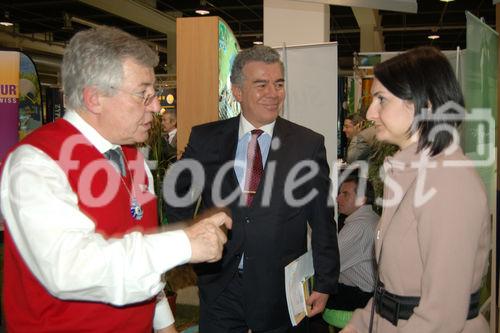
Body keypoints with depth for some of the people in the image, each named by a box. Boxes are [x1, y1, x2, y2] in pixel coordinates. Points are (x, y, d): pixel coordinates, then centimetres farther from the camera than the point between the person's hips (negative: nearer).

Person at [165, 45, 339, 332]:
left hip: (283, 291, -1)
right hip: (220, 286, 1)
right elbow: (177, 196, 11)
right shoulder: (205, 139, -2)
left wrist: (325, 284, -1)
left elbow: (323, 224, -2)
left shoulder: (309, 144, -5)